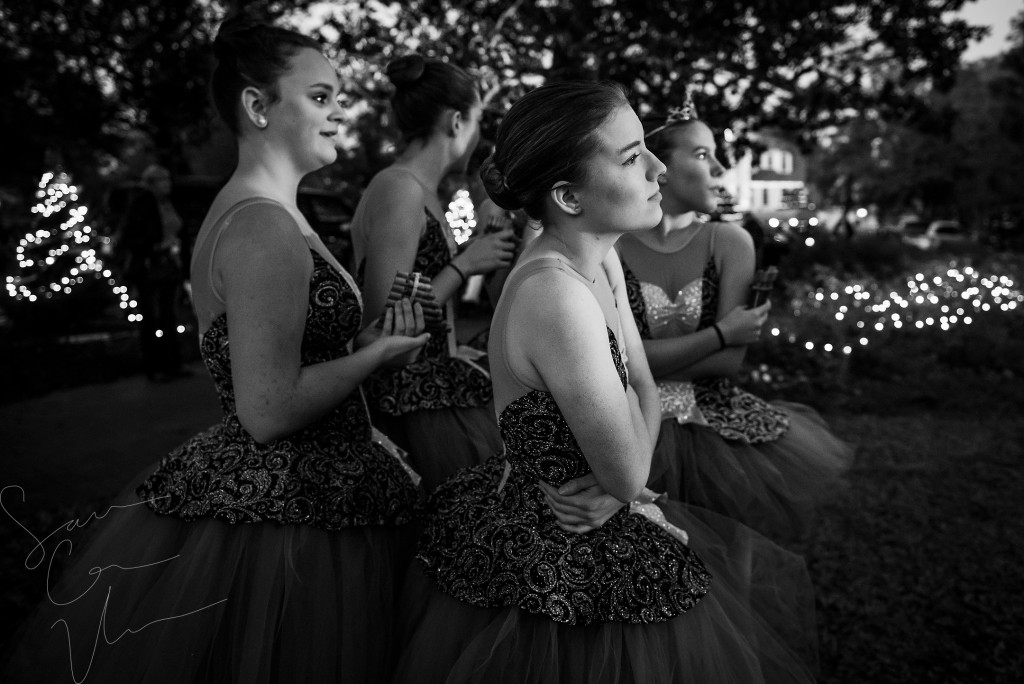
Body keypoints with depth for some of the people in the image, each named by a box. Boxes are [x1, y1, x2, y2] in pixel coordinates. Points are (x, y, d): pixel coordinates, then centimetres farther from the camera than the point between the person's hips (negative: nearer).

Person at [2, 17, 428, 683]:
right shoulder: (265, 227, -21)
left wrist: (366, 337, 5)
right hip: (287, 520, -10)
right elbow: (269, 412, -25)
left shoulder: (248, 209, 11)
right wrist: (380, 351, -14)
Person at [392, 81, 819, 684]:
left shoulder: (600, 259, -2)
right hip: (557, 571, -8)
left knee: (773, 575, 22)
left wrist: (618, 484, -11)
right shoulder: (555, 294, -31)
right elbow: (628, 471, -24)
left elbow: (645, 391, 4)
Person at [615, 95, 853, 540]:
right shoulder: (608, 248, -5)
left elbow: (730, 360, -5)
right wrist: (719, 334, -13)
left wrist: (649, 357, -12)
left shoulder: (729, 243, 1)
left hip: (715, 423, 3)